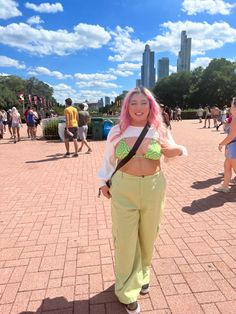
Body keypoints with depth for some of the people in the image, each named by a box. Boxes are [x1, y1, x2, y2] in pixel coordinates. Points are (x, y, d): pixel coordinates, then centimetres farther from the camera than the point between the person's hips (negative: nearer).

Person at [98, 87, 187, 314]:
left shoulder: (159, 131, 0)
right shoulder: (116, 131, -1)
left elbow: (172, 152, 14)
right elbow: (108, 158, 10)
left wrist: (179, 150, -9)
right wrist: (104, 181, 7)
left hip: (153, 189, 2)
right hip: (123, 189, -1)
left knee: (147, 236, 17)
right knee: (126, 239, 4)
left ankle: (142, 275, 46)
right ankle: (128, 290, 26)